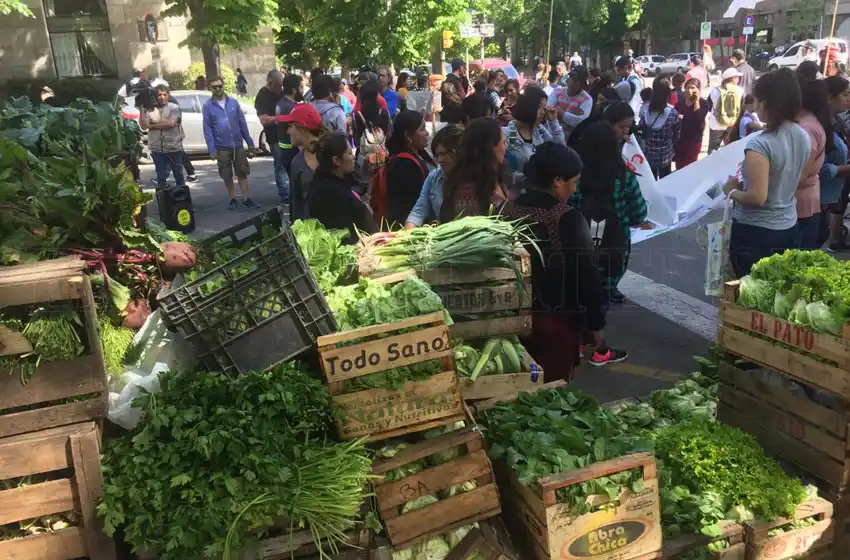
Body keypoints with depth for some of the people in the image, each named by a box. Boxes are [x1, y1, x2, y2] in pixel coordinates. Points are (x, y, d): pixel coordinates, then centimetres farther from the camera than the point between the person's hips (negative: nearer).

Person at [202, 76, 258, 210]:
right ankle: (232, 199, 20)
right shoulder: (207, 106, -4)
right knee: (227, 176, 8)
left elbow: (242, 123, 4)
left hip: (238, 144, 1)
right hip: (222, 147, -1)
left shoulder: (233, 102, 1)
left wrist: (250, 142, 4)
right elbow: (207, 129, -6)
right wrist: (211, 149, -12)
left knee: (242, 172, 5)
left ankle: (246, 199, 12)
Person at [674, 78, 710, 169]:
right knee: (679, 167, 13)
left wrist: (696, 102, -22)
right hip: (679, 139, 5)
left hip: (693, 141, -4)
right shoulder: (680, 101, 5)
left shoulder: (703, 103, -8)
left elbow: (698, 119, -25)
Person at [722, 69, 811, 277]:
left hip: (756, 231, -8)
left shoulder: (760, 145, -24)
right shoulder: (803, 137, 2)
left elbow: (757, 198, -25)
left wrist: (732, 191, -7)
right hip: (788, 226, 8)